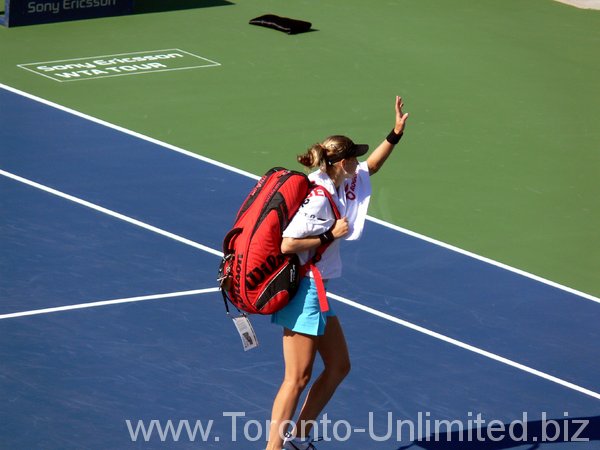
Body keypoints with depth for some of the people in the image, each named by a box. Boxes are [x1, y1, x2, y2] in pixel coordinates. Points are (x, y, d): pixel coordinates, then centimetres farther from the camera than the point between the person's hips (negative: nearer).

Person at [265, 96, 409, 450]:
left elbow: (370, 168, 27)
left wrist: (396, 135, 18)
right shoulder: (319, 197, -21)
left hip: (316, 292, 10)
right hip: (303, 291, -10)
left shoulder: (341, 185, 7)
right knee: (298, 378, -8)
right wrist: (331, 236, -20)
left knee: (338, 367, 15)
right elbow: (287, 245, -26)